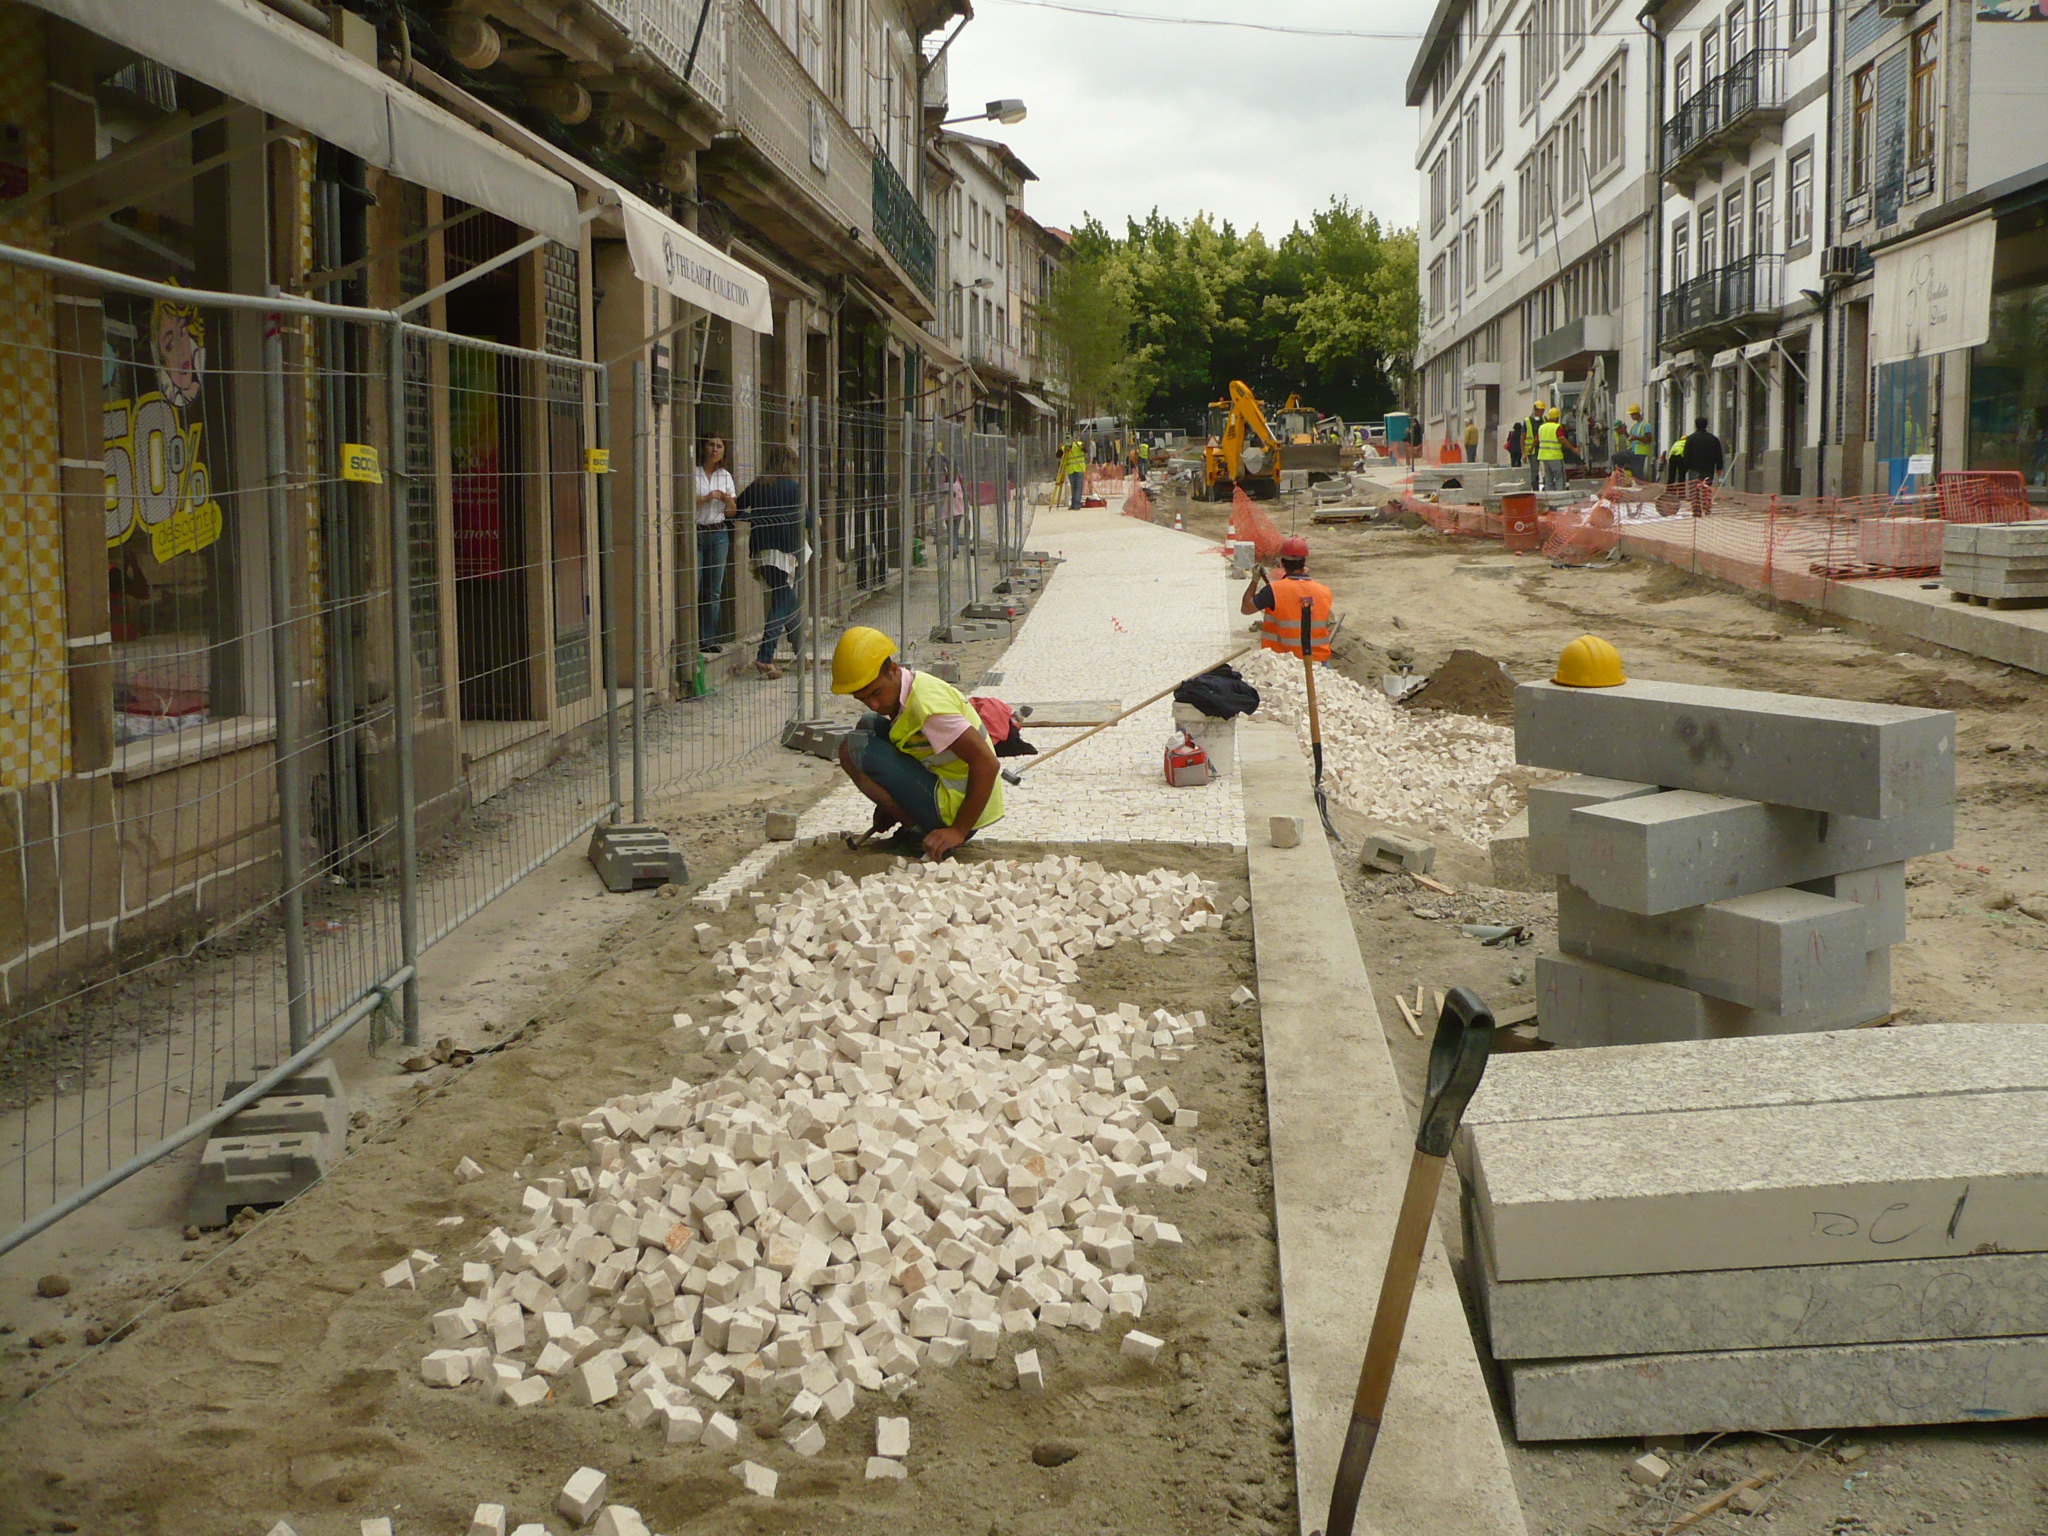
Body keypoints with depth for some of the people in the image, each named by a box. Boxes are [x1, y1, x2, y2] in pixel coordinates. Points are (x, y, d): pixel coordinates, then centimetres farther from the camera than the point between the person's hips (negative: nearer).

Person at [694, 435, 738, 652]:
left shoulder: (725, 476, 13)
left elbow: (731, 512, 16)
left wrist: (729, 501, -5)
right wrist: (707, 498, -18)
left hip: (718, 534, 5)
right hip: (695, 533, -5)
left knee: (714, 590, 4)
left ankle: (709, 639, 9)